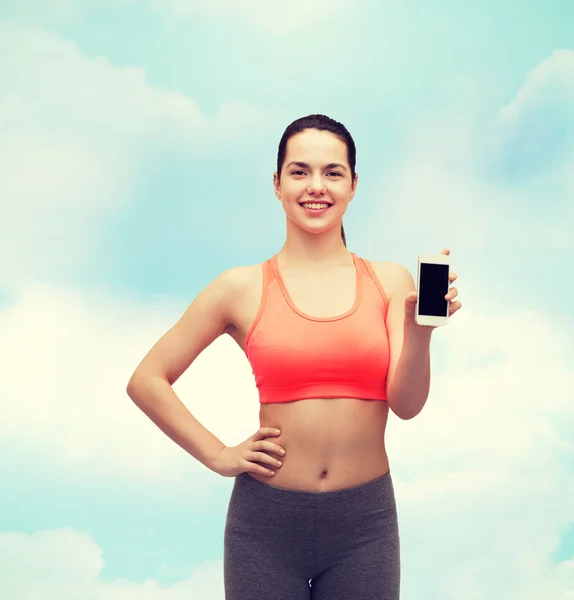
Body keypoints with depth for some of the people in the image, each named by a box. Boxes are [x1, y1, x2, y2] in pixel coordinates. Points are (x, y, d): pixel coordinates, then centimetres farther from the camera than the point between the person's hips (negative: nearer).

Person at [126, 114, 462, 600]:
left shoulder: (390, 282, 1)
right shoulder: (243, 288, -3)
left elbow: (407, 404, -5)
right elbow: (146, 381, 1)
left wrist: (419, 330, -20)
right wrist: (219, 456, -3)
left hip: (365, 521, 1)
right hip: (268, 520, -1)